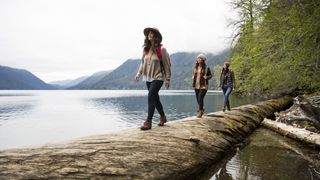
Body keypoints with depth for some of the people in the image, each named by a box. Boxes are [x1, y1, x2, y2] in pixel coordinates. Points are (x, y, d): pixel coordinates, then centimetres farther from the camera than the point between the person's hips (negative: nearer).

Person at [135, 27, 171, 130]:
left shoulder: (161, 49, -10)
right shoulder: (146, 48, 5)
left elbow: (166, 65, -7)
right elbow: (142, 63, 14)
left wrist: (167, 79, -7)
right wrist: (139, 74, 3)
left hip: (158, 77, -6)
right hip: (148, 78, 6)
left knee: (151, 97, -16)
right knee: (155, 98, 13)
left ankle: (148, 122, -11)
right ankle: (163, 117, 32)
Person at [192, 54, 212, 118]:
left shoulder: (206, 68, -5)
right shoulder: (195, 67, 7)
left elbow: (210, 75, 3)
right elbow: (193, 74, 20)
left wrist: (207, 77, -17)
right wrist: (193, 78, 0)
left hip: (203, 85, -5)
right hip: (196, 85, 5)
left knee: (200, 98, -16)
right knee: (198, 99, 11)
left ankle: (200, 111, -5)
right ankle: (201, 109, 32)